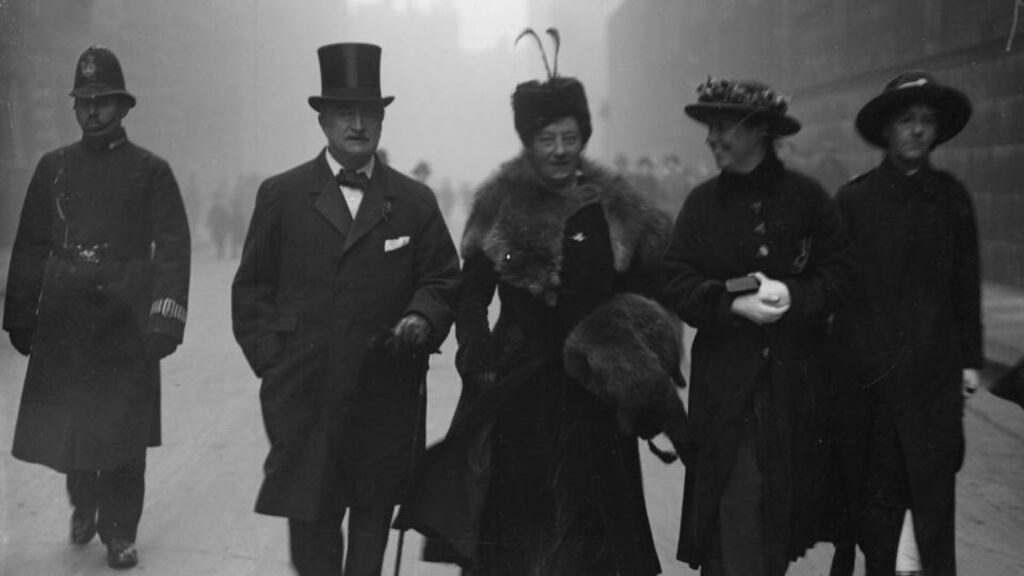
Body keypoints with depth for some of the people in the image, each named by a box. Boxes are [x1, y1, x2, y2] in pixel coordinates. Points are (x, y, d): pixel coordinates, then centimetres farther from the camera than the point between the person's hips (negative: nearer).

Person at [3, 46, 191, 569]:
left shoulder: (151, 170, 1)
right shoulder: (53, 167, 9)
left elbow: (173, 248, -5)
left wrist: (166, 319, -14)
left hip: (126, 321, -2)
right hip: (63, 321, 2)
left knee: (123, 429, 1)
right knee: (63, 423, 8)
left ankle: (119, 531, 16)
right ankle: (84, 503, 35)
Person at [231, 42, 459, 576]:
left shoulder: (414, 200, 6)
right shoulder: (281, 194, 4)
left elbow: (443, 278, 9)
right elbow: (252, 288, 7)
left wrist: (424, 317, -12)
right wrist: (271, 361, -1)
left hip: (387, 397, 2)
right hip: (304, 395, -1)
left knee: (373, 515, 14)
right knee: (309, 519, -2)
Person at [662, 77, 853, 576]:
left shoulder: (806, 197, 2)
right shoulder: (702, 203, 4)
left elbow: (840, 273, 0)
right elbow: (676, 283, -1)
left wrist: (793, 295, -17)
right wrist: (732, 301, -17)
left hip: (794, 379, 1)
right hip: (724, 380, -1)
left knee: (781, 505, 11)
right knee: (732, 509, -6)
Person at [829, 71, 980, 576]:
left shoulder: (951, 196, 7)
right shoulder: (854, 198, 1)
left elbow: (966, 283, 10)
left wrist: (970, 358, 9)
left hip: (934, 368, 1)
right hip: (867, 369, -1)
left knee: (933, 488, 0)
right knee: (877, 487, 5)